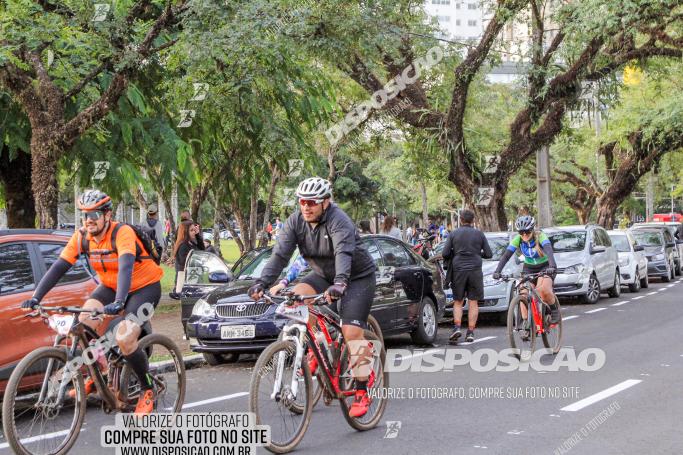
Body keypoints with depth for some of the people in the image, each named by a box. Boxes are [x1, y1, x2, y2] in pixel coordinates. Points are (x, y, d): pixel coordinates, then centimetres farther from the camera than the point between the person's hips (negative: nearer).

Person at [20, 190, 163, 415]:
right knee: (84, 322, -20)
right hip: (110, 286, 6)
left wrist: (119, 302, -56)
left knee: (124, 339, -24)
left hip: (144, 287, -6)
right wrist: (36, 298, -26)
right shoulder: (82, 237, -10)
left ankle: (148, 389, 0)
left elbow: (126, 266, -41)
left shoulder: (122, 233, -27)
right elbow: (58, 267, -14)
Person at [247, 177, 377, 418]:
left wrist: (339, 283, -60)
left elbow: (343, 253, -43)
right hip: (324, 275, 6)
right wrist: (262, 282, -32)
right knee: (297, 295, -22)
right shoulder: (295, 222, -10)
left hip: (358, 277, -6)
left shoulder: (338, 221, -27)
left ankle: (362, 393, -9)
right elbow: (280, 254, -17)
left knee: (352, 332, -17)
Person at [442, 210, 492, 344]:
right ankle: (470, 332, 1)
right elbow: (489, 254, 4)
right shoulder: (479, 234, 3)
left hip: (458, 270, 0)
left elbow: (445, 253, -2)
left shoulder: (453, 234, 2)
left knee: (458, 302, 9)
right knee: (473, 303, 5)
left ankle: (457, 327, -9)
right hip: (475, 271, 0)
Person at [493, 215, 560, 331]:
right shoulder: (517, 240, -14)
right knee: (524, 296, -15)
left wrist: (552, 266, -60)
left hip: (545, 267, -4)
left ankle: (554, 310, -4)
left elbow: (549, 251, -41)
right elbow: (506, 255, -20)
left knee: (544, 289, -31)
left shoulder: (540, 237, -24)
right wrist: (497, 271, -35)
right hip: (528, 269, 4)